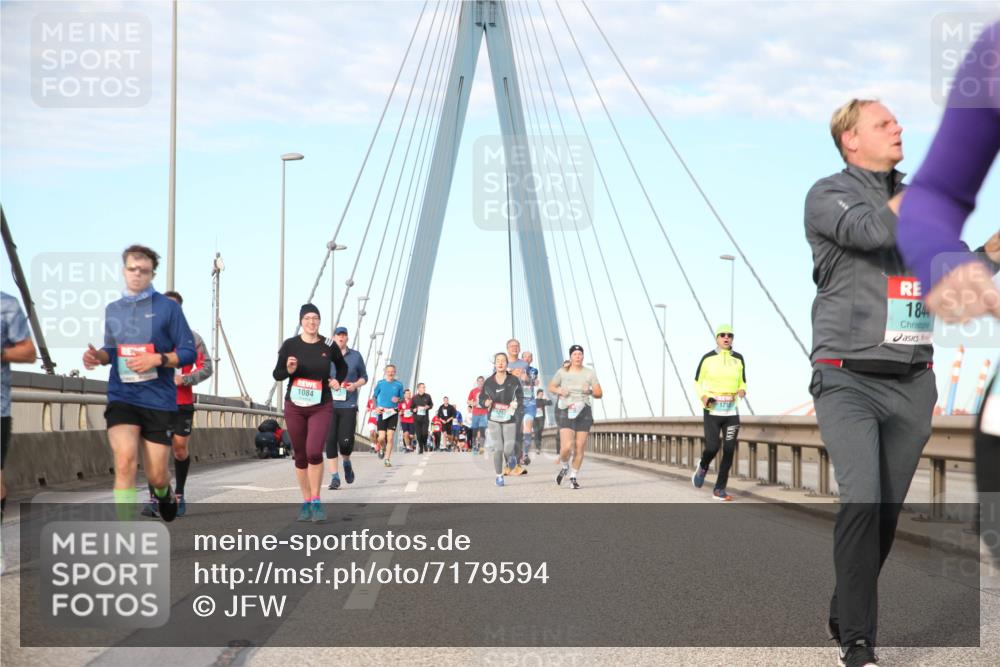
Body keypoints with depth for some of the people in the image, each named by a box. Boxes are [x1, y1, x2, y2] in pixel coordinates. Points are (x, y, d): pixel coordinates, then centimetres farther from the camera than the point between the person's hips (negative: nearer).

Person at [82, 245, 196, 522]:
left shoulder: (168, 307, -3)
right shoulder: (112, 310, 9)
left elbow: (189, 353, -2)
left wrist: (157, 359, -18)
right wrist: (98, 356, -1)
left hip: (159, 399, -2)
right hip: (121, 398, 2)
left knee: (156, 476, 5)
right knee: (125, 463, -20)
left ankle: (164, 492, 44)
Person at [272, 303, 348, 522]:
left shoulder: (329, 346, -1)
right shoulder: (290, 345, -3)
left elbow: (342, 366, 20)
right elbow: (277, 374, 4)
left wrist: (338, 381, 2)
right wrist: (288, 370, -16)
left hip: (321, 407, -1)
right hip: (295, 407, 1)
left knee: (314, 452, -18)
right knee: (300, 455, 7)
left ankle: (316, 501, -5)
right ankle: (306, 501, 21)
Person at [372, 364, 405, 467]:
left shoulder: (398, 384, 5)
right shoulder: (380, 383, 3)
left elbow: (402, 398, 13)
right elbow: (374, 396, 10)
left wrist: (398, 400, -10)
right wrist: (376, 407, -4)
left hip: (393, 412, 1)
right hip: (382, 412, -1)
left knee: (390, 437, -5)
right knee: (381, 437, -7)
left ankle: (387, 459, 4)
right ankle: (382, 448, 28)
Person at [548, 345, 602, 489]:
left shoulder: (589, 373, 3)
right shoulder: (562, 372, 1)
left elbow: (599, 393, 4)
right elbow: (551, 387, 14)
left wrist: (590, 391, -16)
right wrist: (559, 391, -7)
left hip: (584, 412, 2)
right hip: (566, 412, -2)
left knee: (579, 447, 0)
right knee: (567, 447, -14)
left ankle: (573, 476, 17)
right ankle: (563, 467, 17)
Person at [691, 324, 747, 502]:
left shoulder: (738, 359, 5)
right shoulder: (708, 358, -2)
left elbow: (742, 383, 15)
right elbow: (697, 383, 8)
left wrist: (742, 391, -9)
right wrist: (703, 397, -11)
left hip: (731, 412, 2)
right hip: (712, 411, -2)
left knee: (729, 451, -4)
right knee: (712, 448, -13)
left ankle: (719, 489, 7)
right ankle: (703, 467, 22)